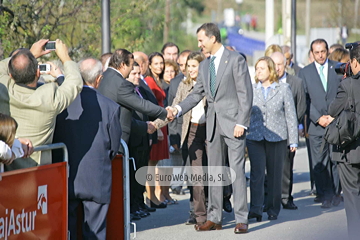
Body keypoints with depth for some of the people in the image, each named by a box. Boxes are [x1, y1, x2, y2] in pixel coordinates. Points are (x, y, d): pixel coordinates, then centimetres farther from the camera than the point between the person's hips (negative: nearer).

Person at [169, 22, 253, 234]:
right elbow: (197, 94, 17)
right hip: (213, 124, 7)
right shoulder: (205, 66, 15)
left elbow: (245, 93, -9)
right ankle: (214, 218, 15)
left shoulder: (235, 60, -6)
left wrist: (241, 123, -15)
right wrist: (179, 109, 1)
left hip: (233, 122, -7)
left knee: (237, 170, -7)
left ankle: (241, 219, -4)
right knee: (214, 171, 9)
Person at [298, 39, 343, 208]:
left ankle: (335, 193, 14)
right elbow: (305, 99, 3)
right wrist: (318, 118, -7)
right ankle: (324, 194, 7)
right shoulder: (305, 72, 8)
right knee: (319, 163, -2)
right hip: (316, 124, 0)